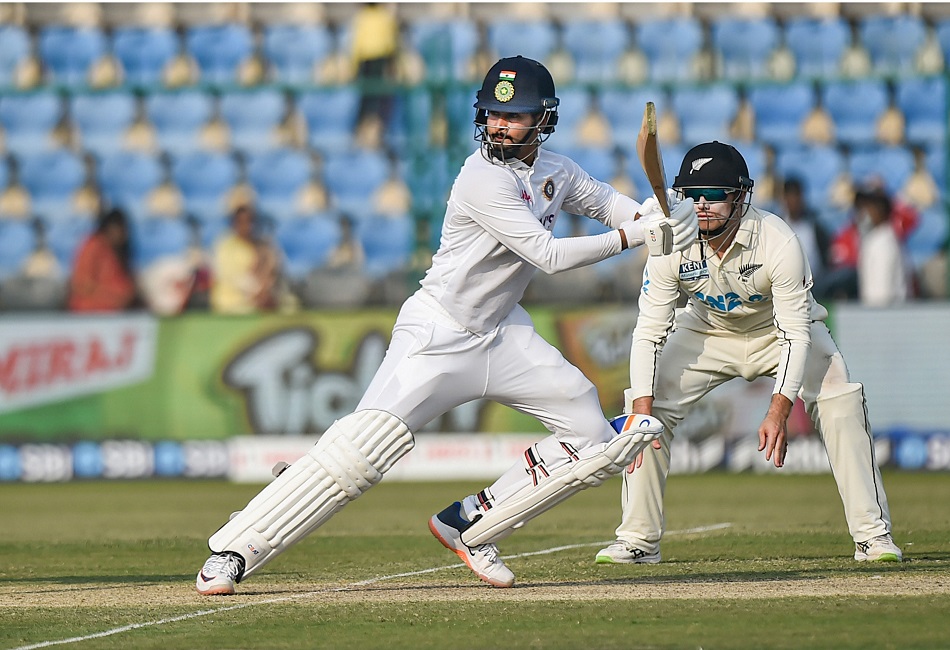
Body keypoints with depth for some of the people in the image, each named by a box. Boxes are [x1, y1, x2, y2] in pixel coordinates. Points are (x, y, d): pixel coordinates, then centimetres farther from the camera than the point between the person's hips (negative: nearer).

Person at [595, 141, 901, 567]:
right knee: (645, 405, -12)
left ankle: (873, 535, -14)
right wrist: (642, 410, -36)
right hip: (707, 332, 2)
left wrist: (779, 411, -41)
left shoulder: (778, 242, -33)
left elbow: (796, 334, -31)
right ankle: (638, 540, -1)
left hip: (781, 329, -2)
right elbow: (649, 332, -24)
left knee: (840, 404, -23)